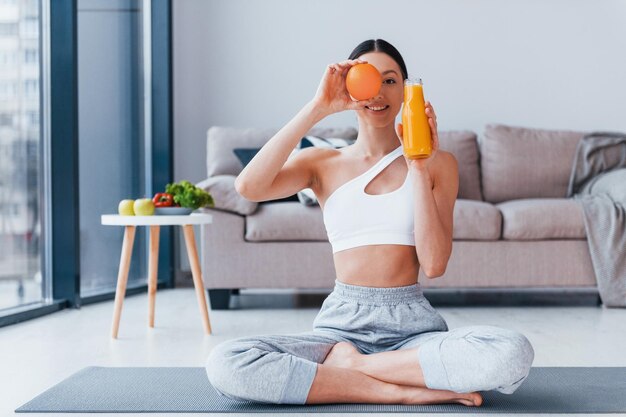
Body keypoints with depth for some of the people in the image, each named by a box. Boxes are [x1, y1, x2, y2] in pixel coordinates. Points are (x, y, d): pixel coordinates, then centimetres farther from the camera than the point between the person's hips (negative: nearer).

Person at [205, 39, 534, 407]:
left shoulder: (438, 163, 7)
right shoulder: (322, 163, 8)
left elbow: (434, 265, -5)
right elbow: (249, 186, -13)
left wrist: (418, 169, -11)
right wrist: (318, 108, -12)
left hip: (412, 324, 0)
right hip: (341, 324, 0)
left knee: (514, 353, -31)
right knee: (224, 364, -27)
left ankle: (349, 365, -14)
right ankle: (406, 390, -19)